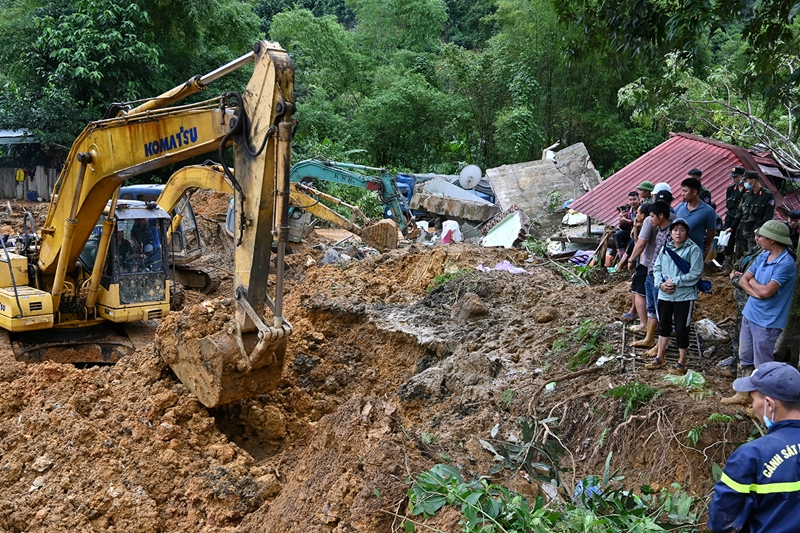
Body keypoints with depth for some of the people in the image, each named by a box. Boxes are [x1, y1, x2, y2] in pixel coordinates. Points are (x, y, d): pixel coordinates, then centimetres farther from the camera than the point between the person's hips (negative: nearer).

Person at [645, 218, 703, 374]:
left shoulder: (694, 250, -9)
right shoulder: (666, 248, 9)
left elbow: (695, 274, -16)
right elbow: (657, 268, 9)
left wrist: (675, 282, -17)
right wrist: (661, 283, -8)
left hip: (685, 296, -6)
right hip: (665, 295, 6)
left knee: (681, 330, 1)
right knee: (663, 326, 18)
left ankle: (681, 363, 16)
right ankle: (660, 358, 32)